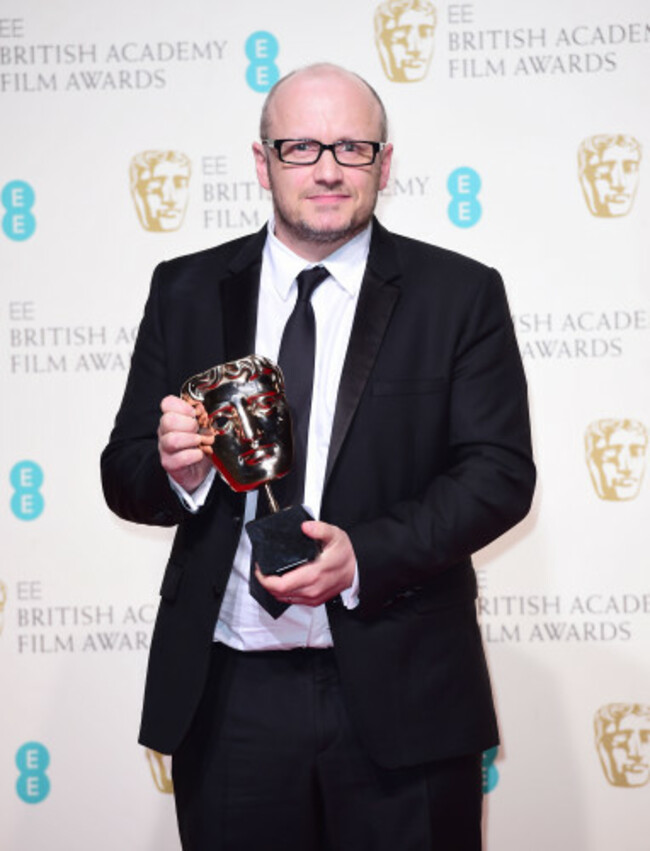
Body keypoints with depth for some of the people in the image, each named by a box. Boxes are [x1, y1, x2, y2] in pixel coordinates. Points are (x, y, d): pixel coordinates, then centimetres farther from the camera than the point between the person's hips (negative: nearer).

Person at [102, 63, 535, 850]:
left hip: (399, 699, -1)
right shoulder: (187, 290, 7)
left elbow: (500, 470, -5)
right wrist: (173, 468, -17)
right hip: (226, 698, 2)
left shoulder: (460, 295, 1)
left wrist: (367, 555, -18)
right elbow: (124, 474, 7)